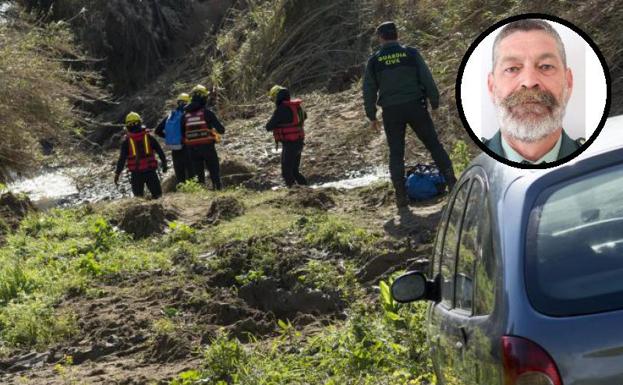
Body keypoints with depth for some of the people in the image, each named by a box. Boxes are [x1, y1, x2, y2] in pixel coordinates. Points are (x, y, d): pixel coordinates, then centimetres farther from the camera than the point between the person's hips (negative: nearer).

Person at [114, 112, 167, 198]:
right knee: (157, 195, 8)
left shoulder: (127, 141, -2)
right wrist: (164, 163, 20)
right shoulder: (149, 137, 2)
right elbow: (160, 151, 7)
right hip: (150, 171, 0)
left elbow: (122, 159, -4)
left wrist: (117, 173, 0)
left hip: (136, 173, 0)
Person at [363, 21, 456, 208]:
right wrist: (435, 102, 8)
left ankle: (401, 195, 3)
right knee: (434, 144, 9)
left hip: (391, 112, 1)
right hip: (415, 106, 0)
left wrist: (371, 116, 13)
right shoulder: (411, 53, -1)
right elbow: (427, 79, -2)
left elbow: (368, 90, 5)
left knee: (396, 153, 7)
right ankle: (451, 182, 2)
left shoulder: (374, 61, 2)